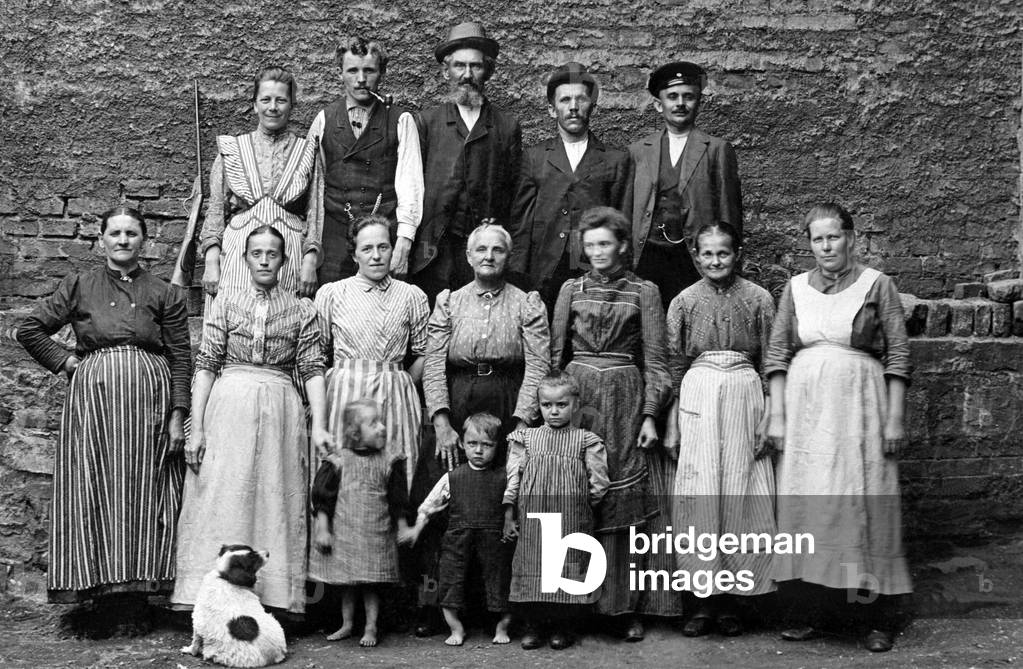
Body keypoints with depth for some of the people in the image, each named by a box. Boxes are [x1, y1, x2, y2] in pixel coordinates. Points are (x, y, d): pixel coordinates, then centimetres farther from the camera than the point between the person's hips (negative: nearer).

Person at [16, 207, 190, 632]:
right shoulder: (78, 287, 9)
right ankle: (107, 591, 6)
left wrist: (178, 416, -4)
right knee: (97, 494, -1)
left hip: (150, 399, 0)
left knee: (143, 494, 0)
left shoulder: (163, 294, 8)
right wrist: (66, 362, 1)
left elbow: (181, 358, 3)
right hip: (93, 397, 0)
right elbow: (29, 329, 11)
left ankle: (136, 595, 6)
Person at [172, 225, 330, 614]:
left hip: (281, 411, 0)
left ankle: (273, 599, 4)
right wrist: (196, 428, -4)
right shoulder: (225, 303, 9)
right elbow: (206, 365, 4)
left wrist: (319, 425, -10)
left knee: (277, 501, 0)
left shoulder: (302, 310, 9)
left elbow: (312, 370, 3)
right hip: (228, 405, 0)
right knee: (221, 501, -3)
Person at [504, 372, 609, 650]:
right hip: (532, 519, 1)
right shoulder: (526, 439, 8)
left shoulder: (585, 441, 3)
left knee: (570, 569, 1)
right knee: (532, 569, 3)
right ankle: (534, 625, 17)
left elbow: (599, 484, 3)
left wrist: (580, 507, 4)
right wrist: (509, 515, 4)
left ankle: (564, 627, 17)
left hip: (571, 522, -1)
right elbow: (513, 478, 7)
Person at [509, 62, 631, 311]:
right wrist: (517, 278, 1)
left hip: (598, 272, 0)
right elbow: (520, 221, 10)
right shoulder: (534, 157, 13)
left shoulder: (616, 159, 11)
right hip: (544, 274, 1)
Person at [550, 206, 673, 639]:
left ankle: (626, 606, 4)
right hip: (575, 397, 1)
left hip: (625, 401, -1)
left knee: (625, 501, -2)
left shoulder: (643, 292, 5)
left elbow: (655, 358, 2)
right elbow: (555, 352, 11)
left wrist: (650, 414, -6)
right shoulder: (572, 290, 11)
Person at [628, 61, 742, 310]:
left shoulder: (718, 150, 7)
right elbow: (627, 211, 14)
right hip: (647, 258, 2)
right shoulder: (638, 151, 14)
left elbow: (729, 213, 5)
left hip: (696, 259, -2)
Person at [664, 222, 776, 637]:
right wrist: (671, 426, 3)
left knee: (740, 495, 2)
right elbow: (673, 367, 7)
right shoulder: (684, 302, 6)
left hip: (746, 397, 0)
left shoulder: (758, 299, 4)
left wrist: (768, 420, -1)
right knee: (699, 495, 0)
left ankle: (731, 599, 13)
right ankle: (705, 600, 9)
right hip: (697, 398, 0)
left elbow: (770, 364, 5)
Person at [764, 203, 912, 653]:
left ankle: (879, 619, 8)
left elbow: (898, 354, -1)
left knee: (863, 506, -1)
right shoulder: (796, 287, 9)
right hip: (805, 406, 3)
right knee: (808, 506, 5)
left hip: (858, 404, -3)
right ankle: (813, 611, 14)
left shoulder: (876, 285, 1)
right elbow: (777, 354, 8)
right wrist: (777, 417, 2)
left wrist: (895, 419, -6)